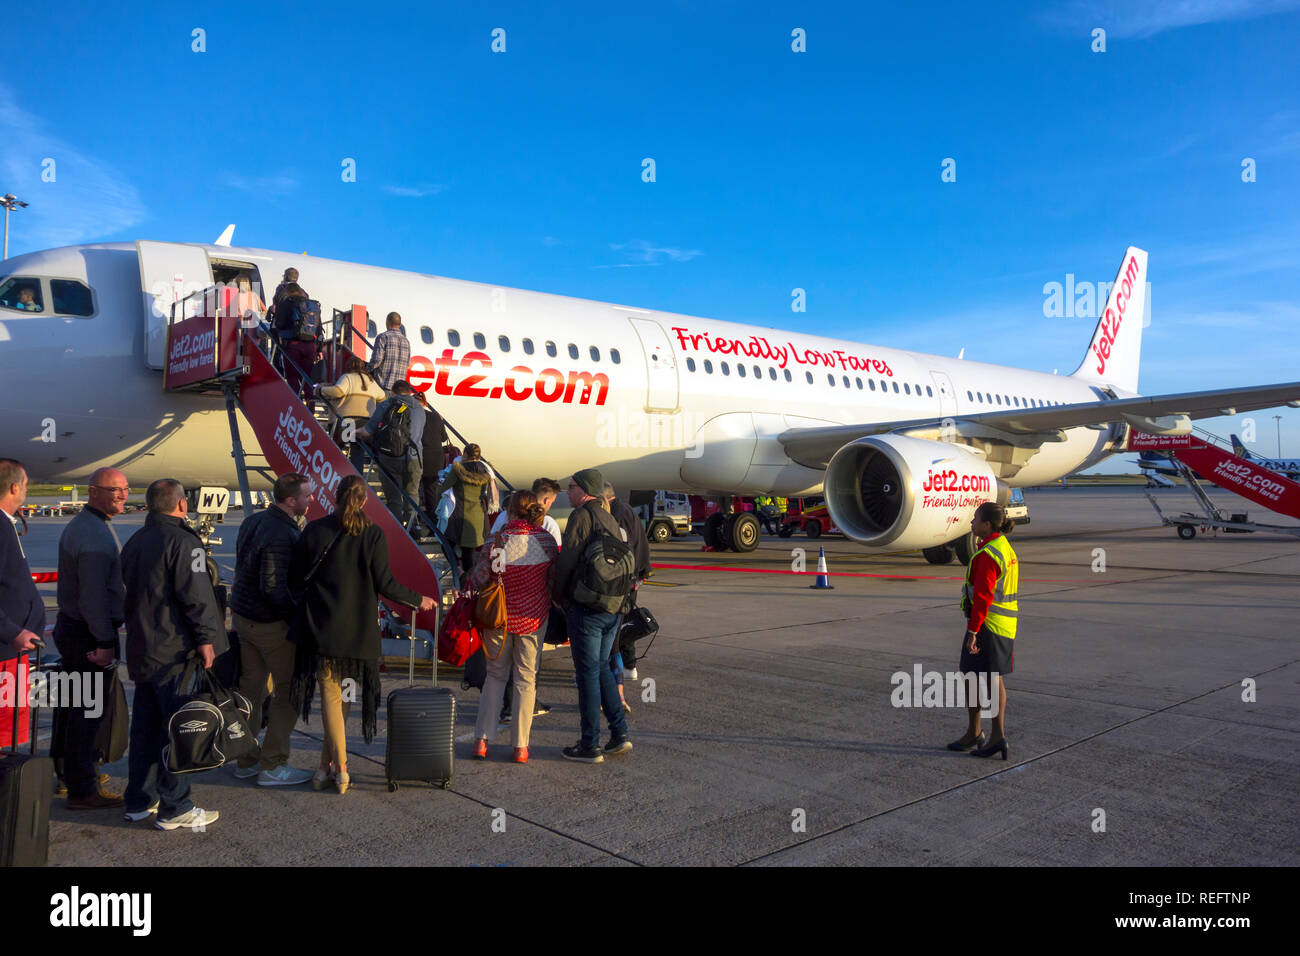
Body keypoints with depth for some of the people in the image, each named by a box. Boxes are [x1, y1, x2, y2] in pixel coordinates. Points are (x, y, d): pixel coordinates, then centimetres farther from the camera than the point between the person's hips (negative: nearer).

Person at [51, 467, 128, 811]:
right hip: (88, 634, -11)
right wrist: (106, 642, -20)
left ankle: (66, 772, 35)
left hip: (69, 626, 11)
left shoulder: (79, 524, 13)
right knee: (88, 712, -2)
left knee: (70, 705, 21)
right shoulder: (97, 535, -22)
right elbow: (94, 597, -25)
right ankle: (82, 790, 6)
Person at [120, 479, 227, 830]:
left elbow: (128, 593, 19)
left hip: (140, 650, 9)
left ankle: (139, 800, 23)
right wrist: (206, 638, -15)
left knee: (144, 725, 15)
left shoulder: (134, 542, 14)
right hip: (174, 650, -9)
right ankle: (175, 809, 1)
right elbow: (196, 596, -19)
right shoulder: (182, 541, -14)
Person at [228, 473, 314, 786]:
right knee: (289, 690, 3)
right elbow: (274, 589, -24)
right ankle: (272, 765, 7)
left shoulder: (253, 521, 7)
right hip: (270, 623, -9)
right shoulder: (282, 534, -23)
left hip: (242, 616, 9)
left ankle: (246, 760, 25)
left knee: (251, 687, 15)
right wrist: (300, 614, -14)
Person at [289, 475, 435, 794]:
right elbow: (385, 584, -6)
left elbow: (295, 579, 2)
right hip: (358, 630, 0)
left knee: (331, 694, 4)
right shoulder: (373, 534, -6)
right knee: (343, 693, 15)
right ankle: (327, 764, 22)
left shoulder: (314, 530, -3)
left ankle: (339, 769, 0)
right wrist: (418, 600, 8)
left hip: (321, 627, 0)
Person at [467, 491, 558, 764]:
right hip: (534, 616, 1)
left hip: (500, 616, -1)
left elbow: (478, 580, -8)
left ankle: (481, 739, 13)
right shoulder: (547, 541, -7)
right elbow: (553, 580, 0)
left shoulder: (498, 541, -14)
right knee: (526, 678, 10)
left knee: (495, 675, 16)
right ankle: (520, 745, 11)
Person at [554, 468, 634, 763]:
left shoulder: (582, 515, -10)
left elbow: (567, 561, -15)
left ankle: (590, 746, 8)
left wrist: (559, 597, -2)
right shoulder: (610, 519, 15)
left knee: (588, 673, 0)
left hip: (585, 606, -8)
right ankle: (619, 733, 17)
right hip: (613, 608, 8)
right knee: (601, 668, 18)